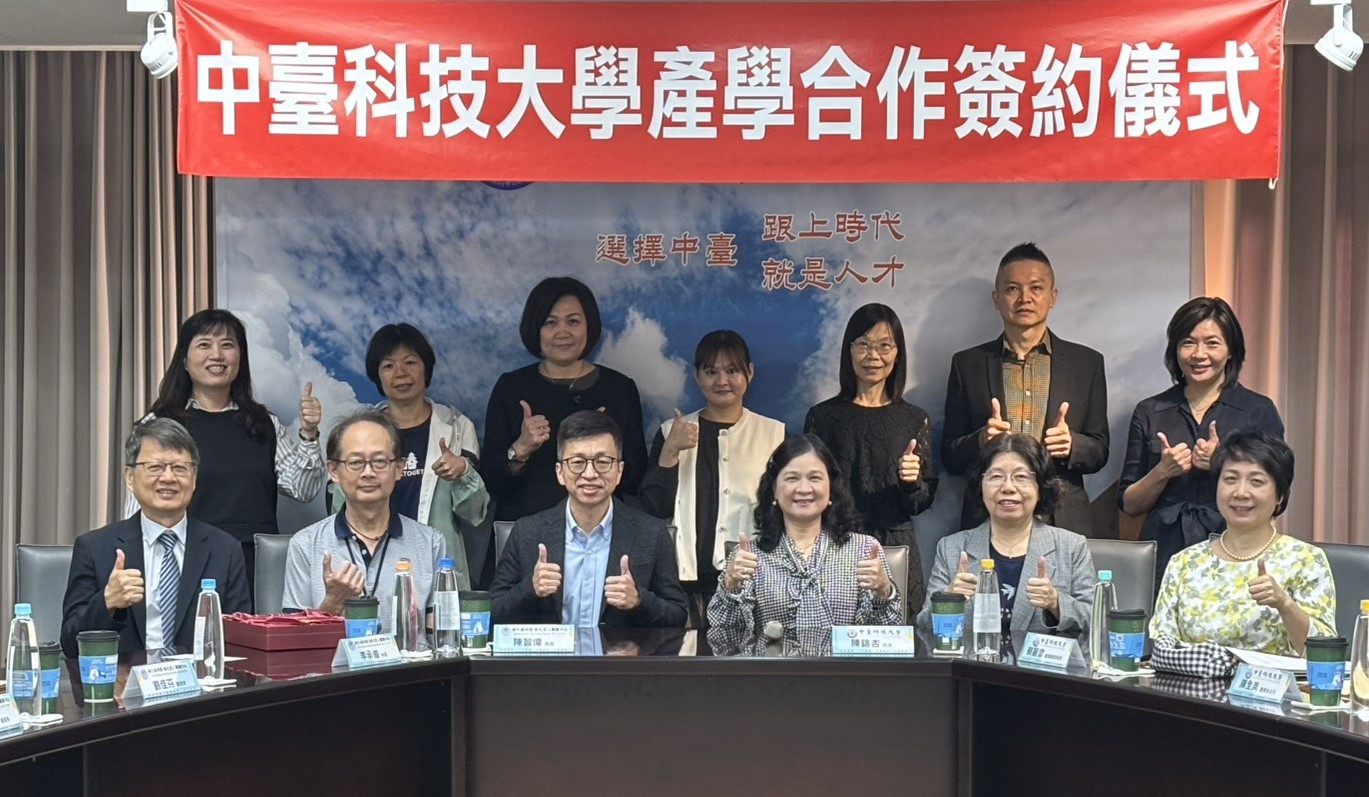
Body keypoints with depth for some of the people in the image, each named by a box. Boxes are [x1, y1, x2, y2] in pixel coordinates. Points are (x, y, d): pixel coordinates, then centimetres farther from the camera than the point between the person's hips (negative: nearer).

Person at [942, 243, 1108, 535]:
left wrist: (1070, 444, -12)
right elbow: (950, 457, 7)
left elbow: (1099, 452, 10)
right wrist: (981, 441, -14)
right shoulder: (967, 364, 8)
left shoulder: (1087, 363, 9)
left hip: (1064, 523, 0)